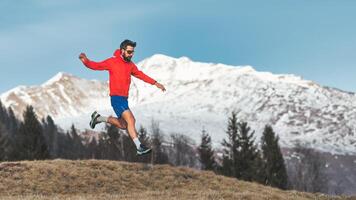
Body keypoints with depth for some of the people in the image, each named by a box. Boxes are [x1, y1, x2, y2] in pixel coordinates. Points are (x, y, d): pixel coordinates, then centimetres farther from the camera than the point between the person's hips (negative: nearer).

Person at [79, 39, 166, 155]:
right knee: (130, 120, -20)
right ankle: (139, 147, -22)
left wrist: (155, 83, 17)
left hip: (124, 99, 8)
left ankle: (98, 118, 32)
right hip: (116, 98, -8)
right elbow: (96, 66, -4)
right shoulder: (112, 62, -6)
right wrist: (86, 61, -23)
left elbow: (140, 74, 20)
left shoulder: (130, 65, 12)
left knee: (123, 125, 16)